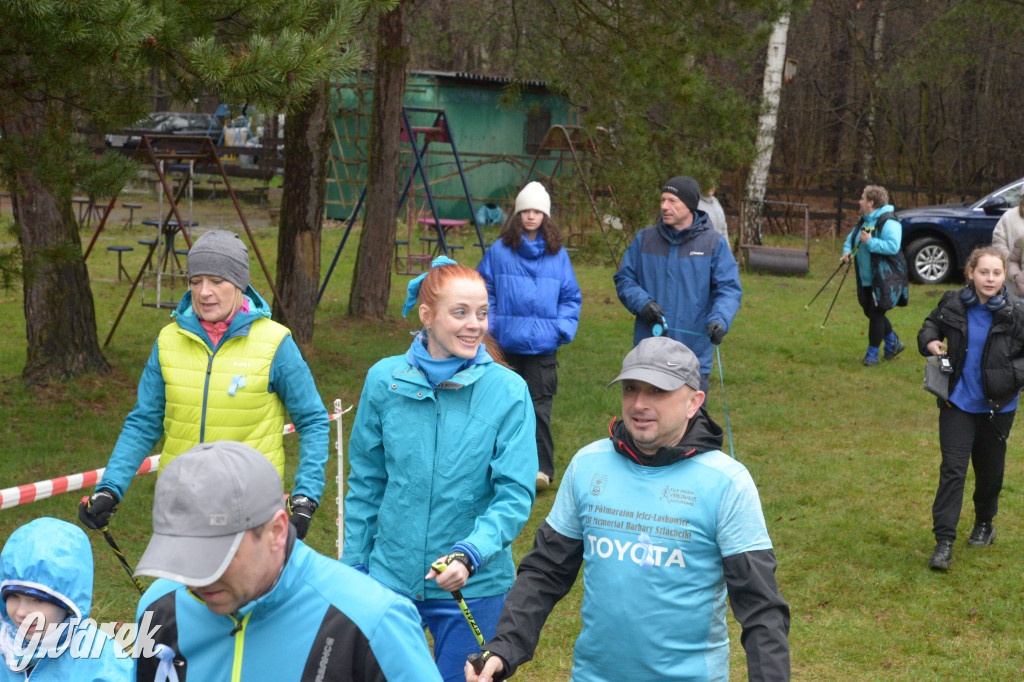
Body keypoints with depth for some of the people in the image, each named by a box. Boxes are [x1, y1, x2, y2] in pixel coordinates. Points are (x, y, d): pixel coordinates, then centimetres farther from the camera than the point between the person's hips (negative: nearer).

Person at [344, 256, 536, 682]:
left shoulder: (508, 392, -10)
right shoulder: (385, 380, -3)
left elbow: (515, 495, -13)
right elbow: (366, 484, 6)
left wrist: (470, 553, -28)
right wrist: (352, 567, 8)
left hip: (473, 589, -2)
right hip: (390, 579, 2)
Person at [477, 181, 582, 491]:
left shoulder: (557, 254, 6)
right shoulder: (499, 251, 4)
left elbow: (571, 298, 11)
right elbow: (484, 290, 9)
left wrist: (562, 329, -1)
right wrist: (488, 325, -1)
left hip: (543, 346, -1)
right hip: (506, 342, 1)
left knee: (539, 406, -7)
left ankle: (541, 468, -3)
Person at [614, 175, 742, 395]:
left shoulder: (714, 243, 0)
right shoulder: (644, 239, 7)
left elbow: (729, 289, -4)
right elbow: (624, 279, 10)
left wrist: (720, 320, -24)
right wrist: (642, 303, -11)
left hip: (694, 357, -2)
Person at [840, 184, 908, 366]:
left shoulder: (889, 223, -16)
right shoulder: (863, 221, 13)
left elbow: (893, 246, -29)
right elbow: (850, 238, 25)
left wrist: (870, 241, -28)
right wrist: (847, 251, 3)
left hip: (884, 280, -9)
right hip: (866, 279, 9)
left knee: (876, 314, -6)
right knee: (871, 313, 15)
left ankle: (872, 354, 5)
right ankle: (894, 343, 33)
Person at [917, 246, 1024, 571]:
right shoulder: (953, 305, -6)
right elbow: (932, 323, 15)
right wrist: (929, 341, -5)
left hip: (997, 407, 0)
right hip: (958, 402, 0)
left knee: (990, 470, 15)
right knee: (952, 469, -6)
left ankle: (984, 524, 41)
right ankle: (943, 542, -6)